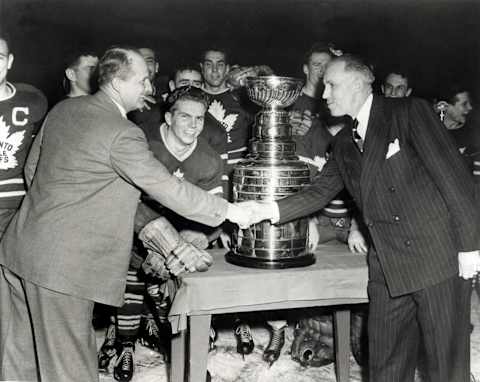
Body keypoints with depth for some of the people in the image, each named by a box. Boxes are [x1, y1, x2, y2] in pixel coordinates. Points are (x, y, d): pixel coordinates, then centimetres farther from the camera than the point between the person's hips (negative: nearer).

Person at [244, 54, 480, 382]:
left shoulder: (410, 112, -5)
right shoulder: (345, 143, 15)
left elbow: (453, 175, -8)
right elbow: (320, 192, 13)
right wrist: (269, 210, 0)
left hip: (439, 257, -6)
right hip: (388, 270, 6)